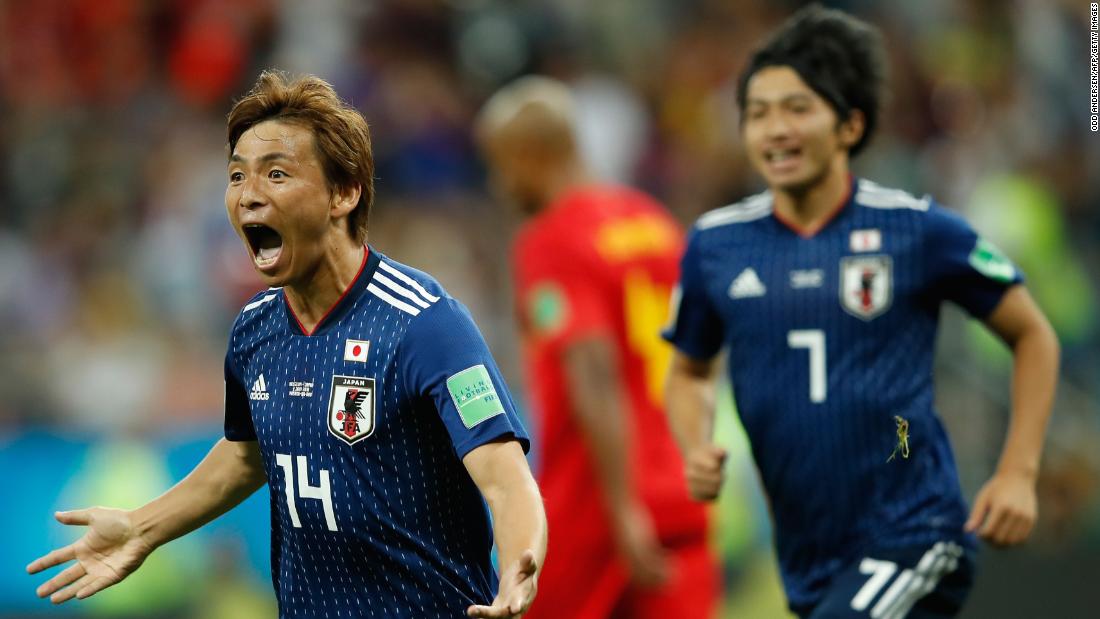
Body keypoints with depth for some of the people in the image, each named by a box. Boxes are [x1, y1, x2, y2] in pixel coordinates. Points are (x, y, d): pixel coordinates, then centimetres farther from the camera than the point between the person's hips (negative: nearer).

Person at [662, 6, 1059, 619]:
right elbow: (690, 371, 20)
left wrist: (1018, 473, -4)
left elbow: (1033, 336, 6)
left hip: (912, 538, -5)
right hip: (807, 563, 5)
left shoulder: (919, 229, -6)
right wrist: (697, 449, -1)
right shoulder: (715, 245, 4)